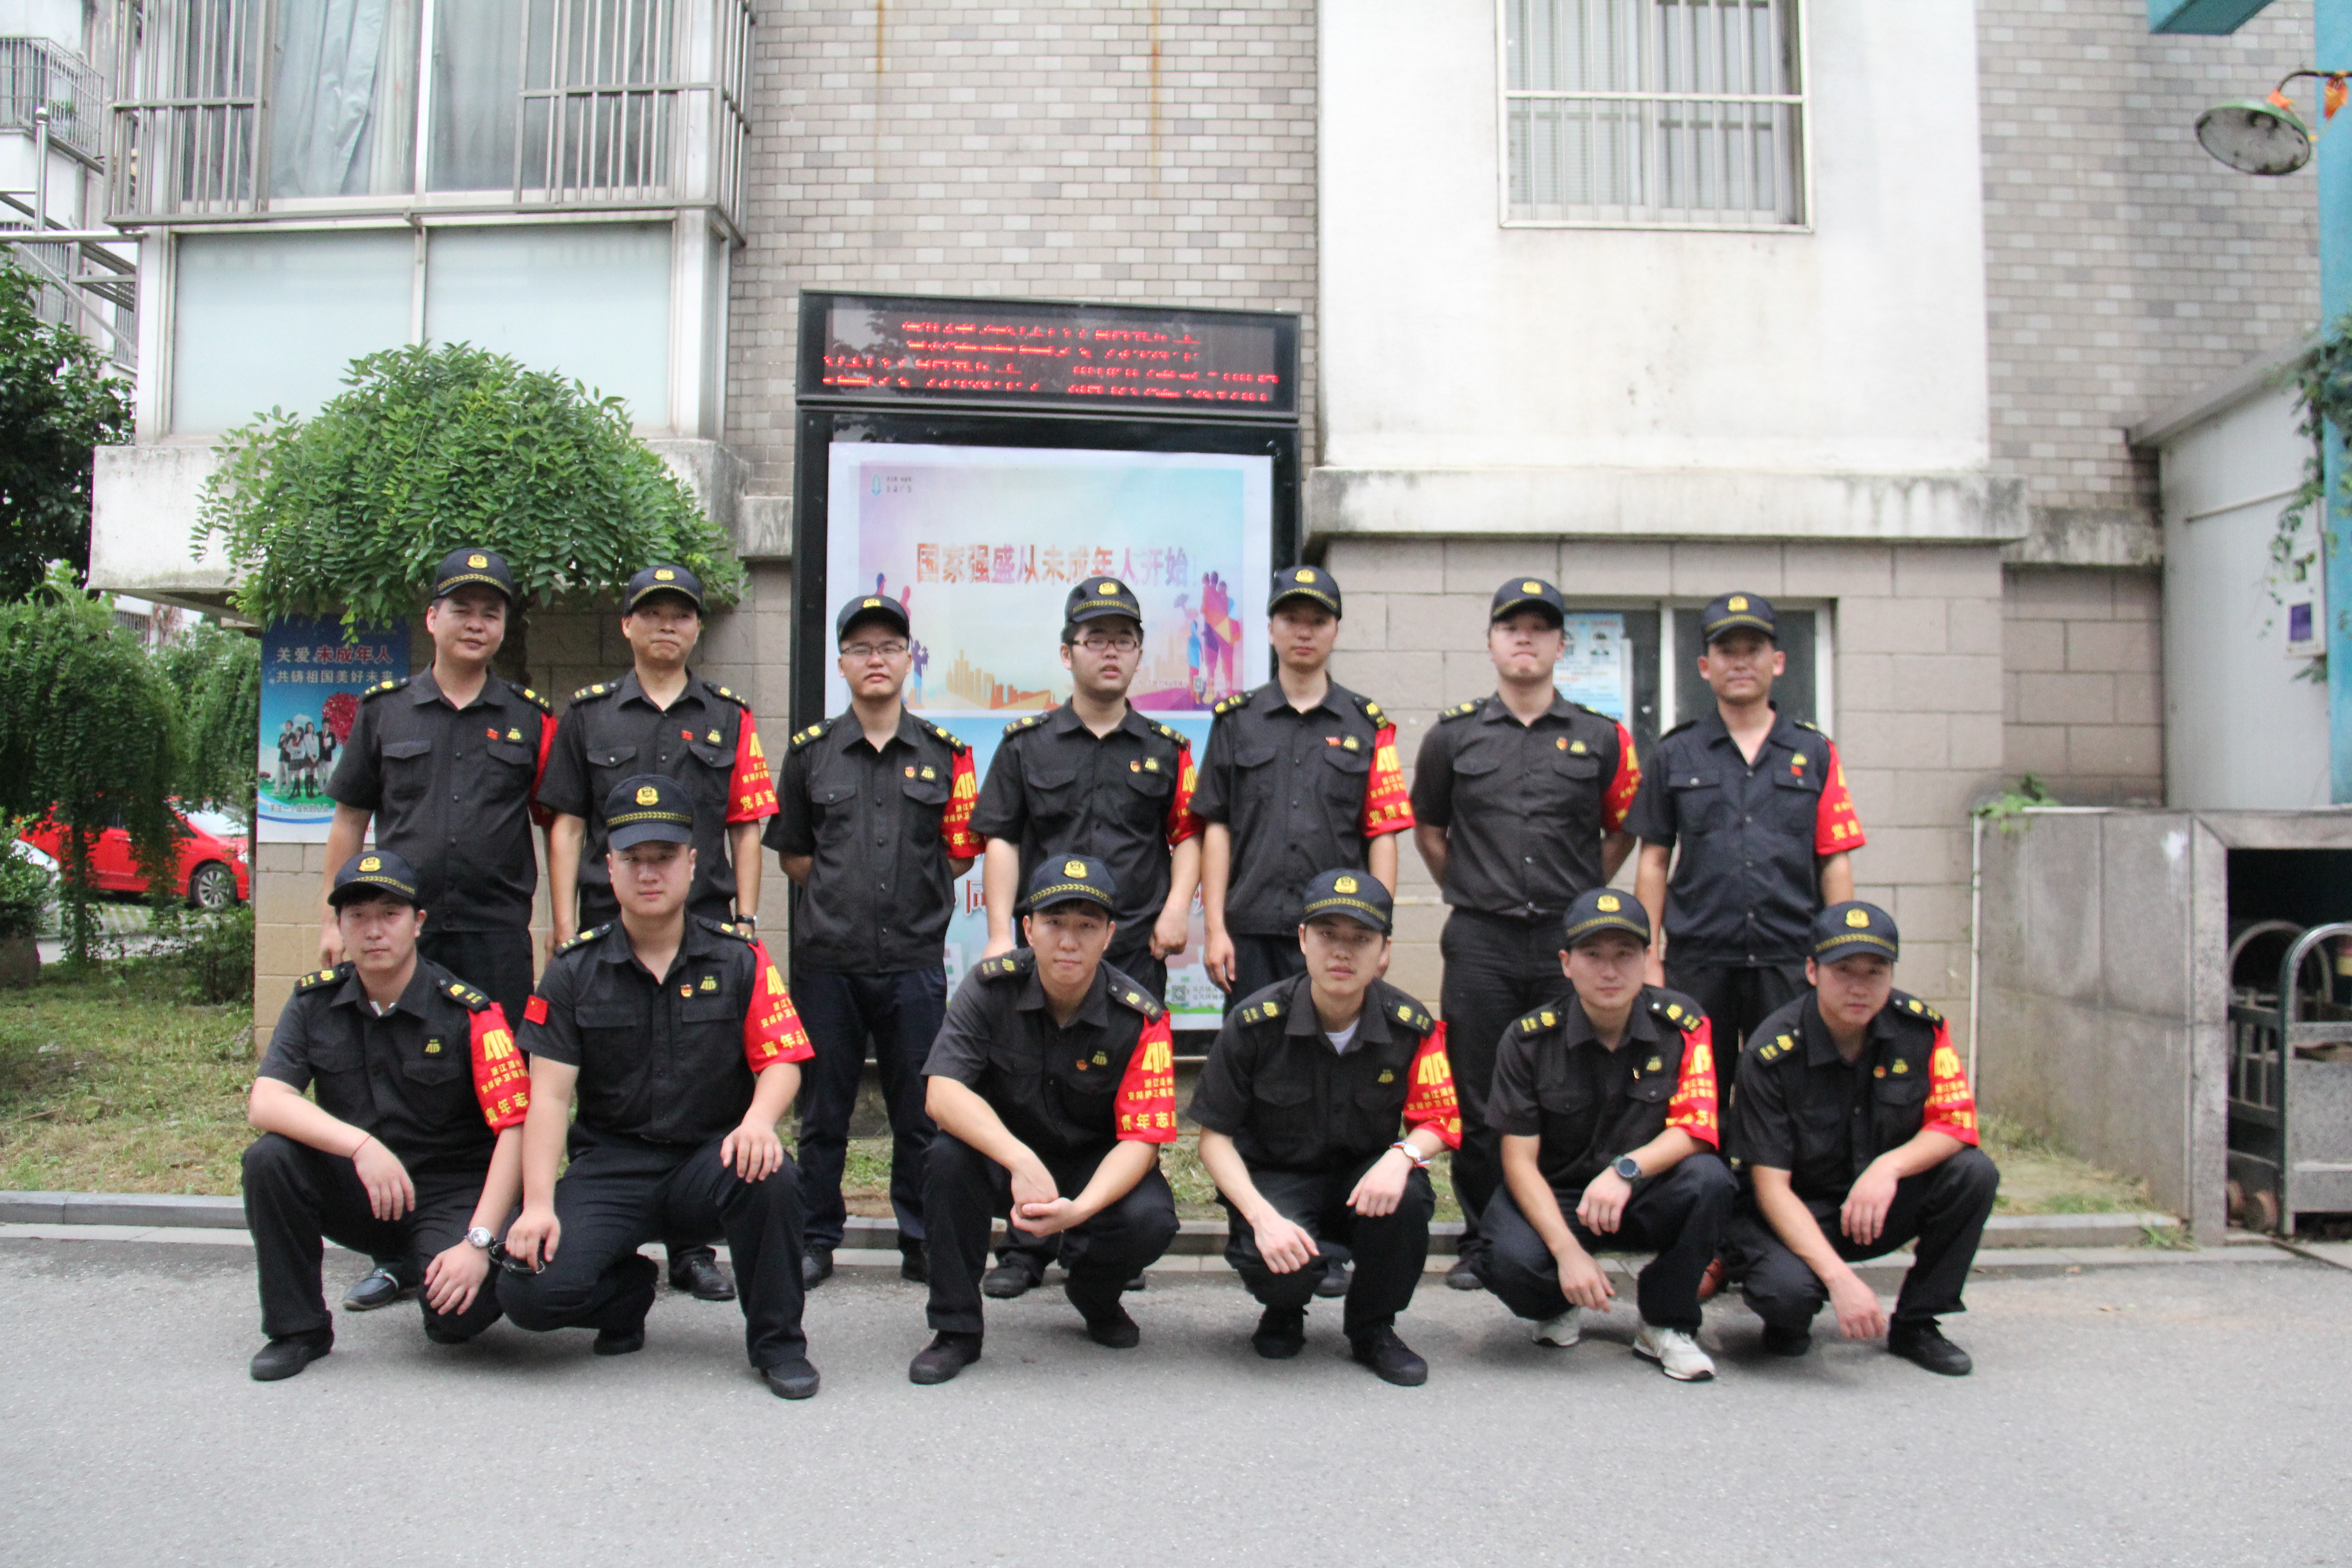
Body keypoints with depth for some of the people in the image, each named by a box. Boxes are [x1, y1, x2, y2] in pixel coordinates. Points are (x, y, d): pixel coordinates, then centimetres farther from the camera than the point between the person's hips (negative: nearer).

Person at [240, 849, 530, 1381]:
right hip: (355, 1191, 3)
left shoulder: (468, 1014, -13)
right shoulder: (314, 1001, -1)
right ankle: (297, 1329, -5)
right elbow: (264, 1104, -14)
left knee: (460, 1312, -28)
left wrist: (478, 1242, -25)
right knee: (270, 1158, -24)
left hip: (450, 1197, -3)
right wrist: (362, 1145, -30)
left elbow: (515, 1129, -17)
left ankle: (436, 1272, 12)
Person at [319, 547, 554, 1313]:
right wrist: (332, 918, 9)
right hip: (395, 929, 2)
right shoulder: (383, 710, 11)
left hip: (495, 935, -1)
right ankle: (396, 1255, 16)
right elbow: (350, 820, 14)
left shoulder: (530, 720, 8)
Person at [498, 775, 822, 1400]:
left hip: (710, 1161, -1)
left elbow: (782, 1062, -2)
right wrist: (538, 1204, -13)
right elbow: (549, 1095, -1)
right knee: (530, 1289, -23)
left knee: (771, 1177, -35)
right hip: (611, 1166, 1)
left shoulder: (739, 960, 3)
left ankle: (776, 1341, -9)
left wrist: (759, 1119, -26)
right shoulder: (575, 969, 4)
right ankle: (630, 1289, 15)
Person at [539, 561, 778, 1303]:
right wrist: (564, 927, 1)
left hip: (705, 926, 0)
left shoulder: (730, 719, 11)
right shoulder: (587, 714, 10)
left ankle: (693, 1246, 12)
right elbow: (566, 827, 8)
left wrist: (746, 922, 3)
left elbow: (746, 829, 10)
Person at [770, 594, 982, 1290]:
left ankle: (922, 1242, 18)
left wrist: (916, 896, 3)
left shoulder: (944, 753, 6)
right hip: (827, 958, 0)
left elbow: (962, 852, 10)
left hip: (915, 957, 0)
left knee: (920, 1111, 6)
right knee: (823, 1110, 8)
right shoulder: (811, 750, 7)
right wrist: (842, 896, 7)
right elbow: (792, 854, 13)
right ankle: (815, 1241, 21)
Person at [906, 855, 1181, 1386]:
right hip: (1004, 1157, 0)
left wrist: (1080, 1209, -39)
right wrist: (1022, 1162, -42)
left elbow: (1141, 1139, -20)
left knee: (1150, 1220, -30)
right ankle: (956, 1330, -11)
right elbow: (943, 1093, -26)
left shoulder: (1139, 1018, -17)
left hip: (1096, 1167, 0)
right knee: (948, 1156, -32)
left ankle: (1094, 1294, 9)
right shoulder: (991, 987, -16)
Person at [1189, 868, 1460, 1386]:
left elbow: (1438, 1122, -2)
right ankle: (1284, 1312, 10)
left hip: (1363, 1179, 2)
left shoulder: (1412, 1026, -11)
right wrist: (1263, 1216, -25)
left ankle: (1373, 1328, 0)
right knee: (1275, 1262, -33)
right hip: (1275, 1179, -2)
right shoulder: (1255, 1023, -15)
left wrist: (1402, 1155, -27)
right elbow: (1215, 1137, -9)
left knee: (1407, 1196, -32)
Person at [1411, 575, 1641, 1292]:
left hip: (1570, 942, 0)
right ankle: (1480, 1242, 17)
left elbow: (1621, 833, 16)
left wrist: (1581, 899, 11)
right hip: (1480, 944, 0)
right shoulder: (1454, 735, 6)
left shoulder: (1601, 738, 5)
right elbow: (1428, 831, 17)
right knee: (1478, 1102, 4)